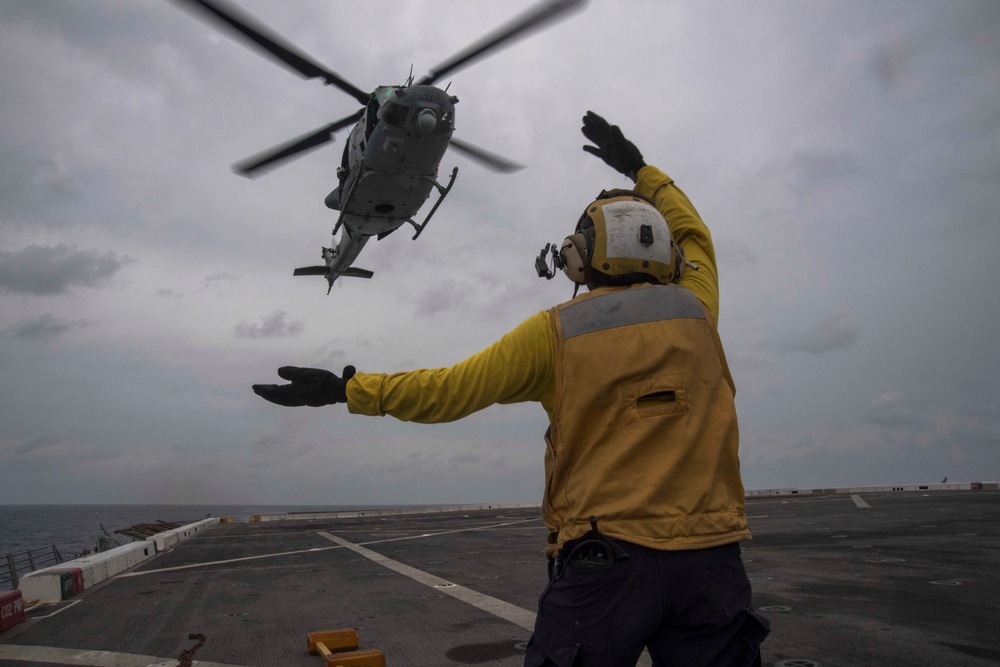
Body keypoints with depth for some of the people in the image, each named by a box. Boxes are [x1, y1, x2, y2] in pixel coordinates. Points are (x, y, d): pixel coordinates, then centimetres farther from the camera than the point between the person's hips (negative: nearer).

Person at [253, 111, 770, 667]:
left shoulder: (557, 331, -3)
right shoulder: (695, 308, 6)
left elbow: (454, 389, -2)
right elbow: (693, 234, 27)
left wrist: (348, 389, 8)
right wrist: (639, 168, 37)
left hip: (606, 560, -3)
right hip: (710, 559, 3)